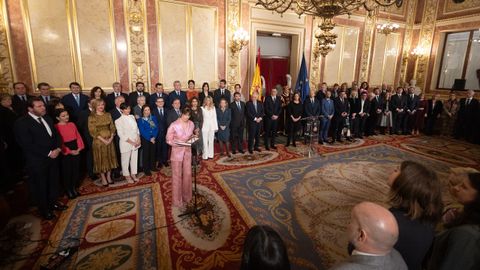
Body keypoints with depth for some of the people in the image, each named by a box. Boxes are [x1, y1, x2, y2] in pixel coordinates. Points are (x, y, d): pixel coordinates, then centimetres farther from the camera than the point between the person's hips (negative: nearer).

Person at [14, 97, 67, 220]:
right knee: (40, 186, 13)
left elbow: (56, 135, 9)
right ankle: (45, 209, 31)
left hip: (53, 157, 6)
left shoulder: (47, 118, 6)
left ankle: (53, 202, 41)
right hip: (37, 161, -6)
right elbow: (28, 145, -20)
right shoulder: (21, 123, -16)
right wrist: (48, 153, -19)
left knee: (53, 182, 19)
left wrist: (58, 149, -9)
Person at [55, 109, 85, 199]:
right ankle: (68, 190, 24)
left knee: (76, 170, 12)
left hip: (76, 151, 5)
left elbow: (78, 136, 6)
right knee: (67, 171, 7)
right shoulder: (56, 127, -10)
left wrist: (79, 148, -6)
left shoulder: (72, 124, 5)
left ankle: (74, 188, 29)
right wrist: (69, 151, -13)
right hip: (65, 153, -4)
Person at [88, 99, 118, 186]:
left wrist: (111, 138, -10)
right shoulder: (92, 117, -6)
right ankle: (103, 179, 18)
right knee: (101, 160, 5)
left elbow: (112, 128, 4)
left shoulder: (108, 115, 6)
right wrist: (103, 140, -16)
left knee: (109, 158, 11)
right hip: (99, 141, -3)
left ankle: (109, 177, 26)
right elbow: (92, 132, -11)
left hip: (109, 141, 4)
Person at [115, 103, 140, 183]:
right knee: (125, 160, 8)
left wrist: (138, 139, -4)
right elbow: (121, 134, -13)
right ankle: (127, 175, 26)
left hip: (136, 143, 5)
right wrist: (131, 142, -16)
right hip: (126, 143, -5)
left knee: (135, 159, 11)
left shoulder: (132, 117, 7)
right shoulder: (119, 120, -9)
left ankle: (133, 174, 28)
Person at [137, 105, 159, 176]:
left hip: (153, 139, 3)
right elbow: (142, 131, -10)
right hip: (145, 139, -3)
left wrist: (154, 137, -12)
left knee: (153, 152, 11)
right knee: (146, 154, 3)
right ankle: (146, 169, 13)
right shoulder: (140, 120, -4)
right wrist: (150, 139, -15)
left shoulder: (154, 118, 6)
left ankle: (152, 166, 26)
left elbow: (156, 128, 1)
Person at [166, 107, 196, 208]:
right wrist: (177, 143, -26)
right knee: (177, 176, 5)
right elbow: (168, 140, -10)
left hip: (187, 152, 4)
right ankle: (177, 200, 19)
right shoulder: (174, 125, -15)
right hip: (177, 152, -4)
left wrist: (194, 136, -9)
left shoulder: (191, 124, -1)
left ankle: (186, 196, 33)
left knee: (187, 174, 13)